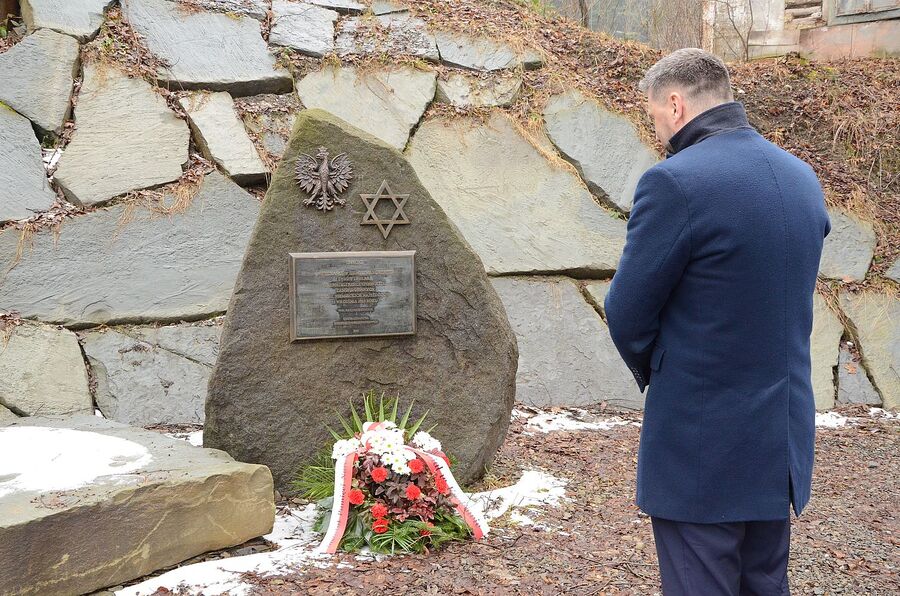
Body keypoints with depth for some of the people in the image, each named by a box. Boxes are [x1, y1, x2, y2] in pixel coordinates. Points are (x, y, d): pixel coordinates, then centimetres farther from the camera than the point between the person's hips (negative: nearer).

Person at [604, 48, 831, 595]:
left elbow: (628, 317, -13)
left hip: (703, 447, -7)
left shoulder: (675, 182, -19)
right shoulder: (802, 177, 6)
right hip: (783, 442, 7)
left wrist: (653, 371, 8)